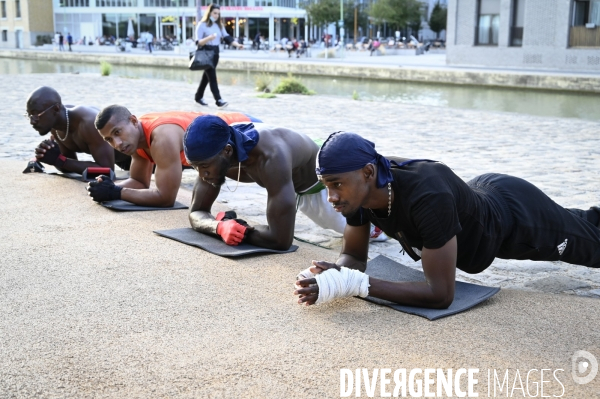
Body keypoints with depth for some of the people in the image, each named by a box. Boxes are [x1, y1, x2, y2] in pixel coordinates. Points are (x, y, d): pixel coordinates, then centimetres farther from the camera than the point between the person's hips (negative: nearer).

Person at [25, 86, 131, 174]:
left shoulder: (89, 123, -43)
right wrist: (53, 158, -28)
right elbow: (70, 167, -4)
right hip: (123, 157, 8)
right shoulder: (55, 124, -15)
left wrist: (58, 160, -39)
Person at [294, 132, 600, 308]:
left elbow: (441, 294, -46)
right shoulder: (359, 188, -28)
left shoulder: (428, 196, -49)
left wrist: (356, 285, -52)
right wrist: (336, 274, -38)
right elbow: (354, 256, -14)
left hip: (516, 213, -6)